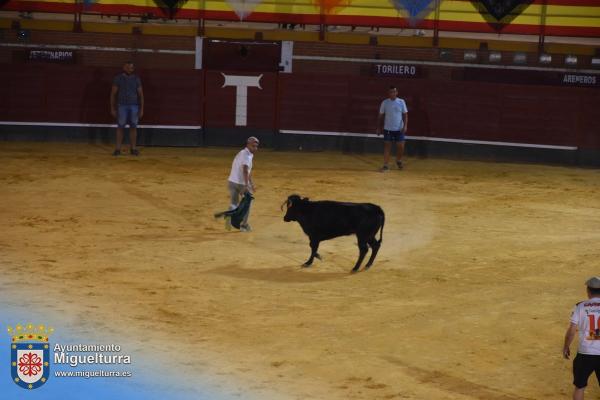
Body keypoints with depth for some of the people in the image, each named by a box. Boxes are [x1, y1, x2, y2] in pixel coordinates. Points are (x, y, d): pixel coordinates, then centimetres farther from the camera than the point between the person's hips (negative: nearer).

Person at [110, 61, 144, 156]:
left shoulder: (136, 79, 7)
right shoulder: (118, 78, 3)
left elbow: (141, 94, 8)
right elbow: (113, 94, 4)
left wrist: (141, 109, 1)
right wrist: (112, 108, -1)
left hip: (134, 106, 1)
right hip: (122, 106, -1)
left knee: (133, 127, 2)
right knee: (120, 127, -1)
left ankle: (133, 149, 7)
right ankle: (117, 149, 1)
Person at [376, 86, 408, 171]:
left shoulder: (401, 102, 0)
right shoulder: (384, 103, 0)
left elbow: (405, 115, 1)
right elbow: (380, 116, 7)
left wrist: (405, 125, -11)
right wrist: (379, 128, 4)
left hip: (399, 129, 0)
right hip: (388, 129, 0)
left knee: (401, 147, 2)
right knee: (387, 147, -2)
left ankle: (398, 161, 29)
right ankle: (385, 165, 3)